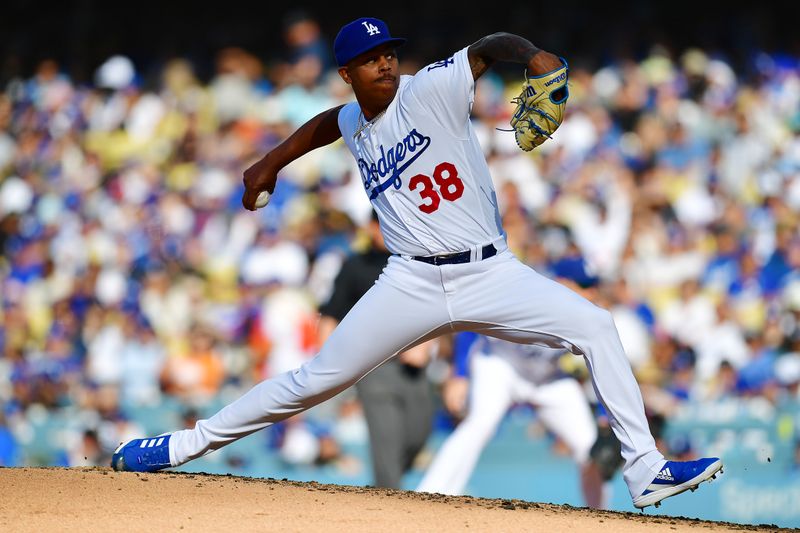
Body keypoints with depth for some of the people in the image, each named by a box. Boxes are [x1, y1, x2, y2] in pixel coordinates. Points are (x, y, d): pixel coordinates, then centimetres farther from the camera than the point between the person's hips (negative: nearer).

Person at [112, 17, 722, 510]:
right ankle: (188, 445, 14)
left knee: (593, 325, -21)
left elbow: (488, 47, -18)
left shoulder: (430, 90, -6)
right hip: (412, 284, 2)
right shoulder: (355, 123, 9)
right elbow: (326, 122, 34)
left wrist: (534, 57, -37)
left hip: (491, 274, -2)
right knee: (316, 380, 1)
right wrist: (271, 163, 36)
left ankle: (645, 470, -18)